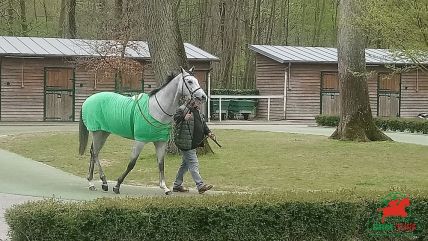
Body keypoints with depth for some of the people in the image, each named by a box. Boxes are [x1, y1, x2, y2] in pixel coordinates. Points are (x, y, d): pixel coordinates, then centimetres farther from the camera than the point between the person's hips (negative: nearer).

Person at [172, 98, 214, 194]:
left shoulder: (198, 112, 19)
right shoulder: (183, 109, -10)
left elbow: (203, 124, 24)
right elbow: (176, 118, -24)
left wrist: (208, 132, 8)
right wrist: (184, 118, -44)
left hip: (194, 143, 10)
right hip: (185, 142, -10)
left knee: (186, 164, 15)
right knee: (193, 164, -11)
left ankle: (177, 185, 24)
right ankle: (200, 186, -14)